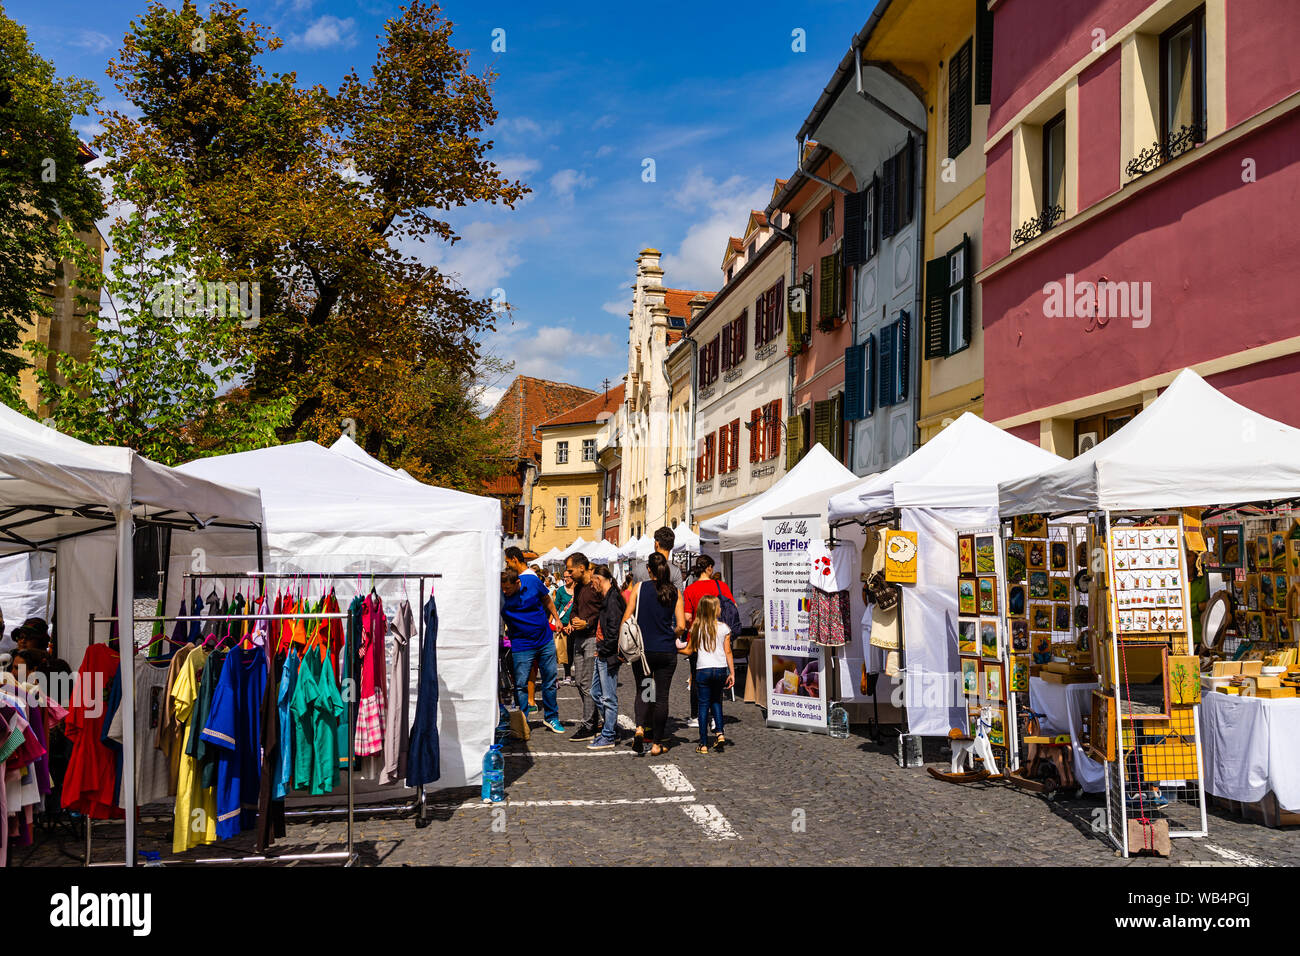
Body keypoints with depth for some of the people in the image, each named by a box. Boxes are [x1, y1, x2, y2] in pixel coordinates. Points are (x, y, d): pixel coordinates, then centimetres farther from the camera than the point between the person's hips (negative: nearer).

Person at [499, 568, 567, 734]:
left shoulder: (532, 581, -11)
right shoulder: (499, 596, -17)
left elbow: (546, 599, 8)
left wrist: (556, 619, 14)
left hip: (545, 641, 3)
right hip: (521, 646, -2)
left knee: (550, 681, 11)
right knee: (520, 685, -4)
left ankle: (551, 717, 26)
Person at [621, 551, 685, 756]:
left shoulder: (639, 588, -3)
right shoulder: (675, 592, -1)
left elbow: (626, 619, -5)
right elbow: (681, 626, -5)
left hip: (642, 649, 0)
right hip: (667, 651, 0)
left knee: (642, 690, 15)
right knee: (661, 696, 7)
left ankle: (639, 727, -10)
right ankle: (657, 744, 10)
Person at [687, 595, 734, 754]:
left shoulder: (696, 627, 0)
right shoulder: (723, 628, -1)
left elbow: (690, 650, 5)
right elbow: (728, 652, 1)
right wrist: (732, 673, 6)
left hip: (703, 670, -1)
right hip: (721, 669, 1)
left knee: (703, 704, 4)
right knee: (716, 700, 21)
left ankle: (703, 744, 4)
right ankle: (720, 733, 6)